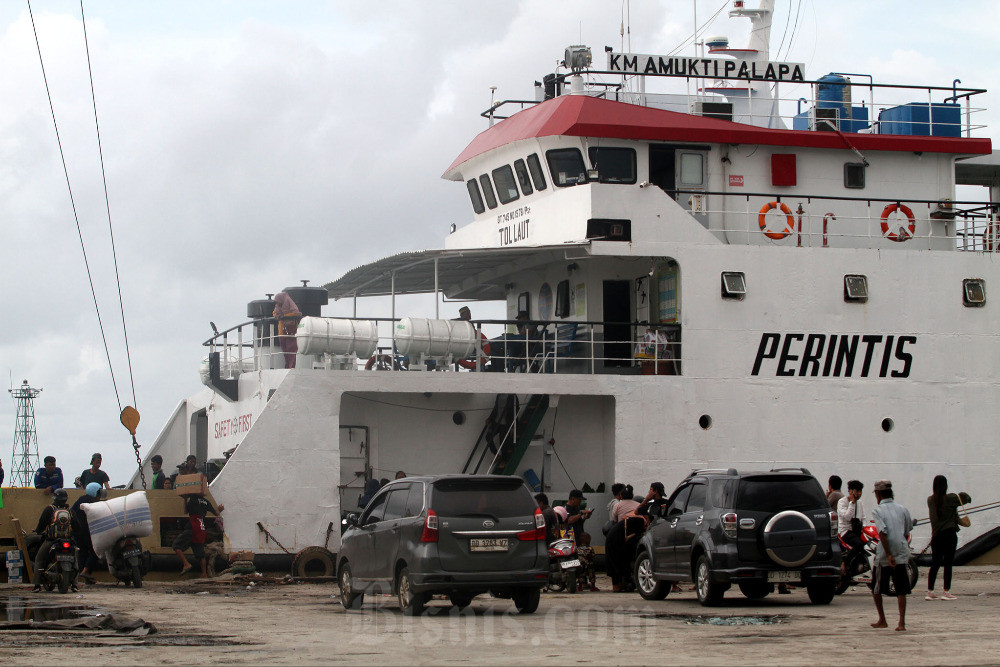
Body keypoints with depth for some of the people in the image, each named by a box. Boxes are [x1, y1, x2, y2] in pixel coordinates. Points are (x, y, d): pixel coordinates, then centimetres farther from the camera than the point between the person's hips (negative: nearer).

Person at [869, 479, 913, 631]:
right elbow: (907, 533, 12)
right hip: (902, 555, 3)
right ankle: (902, 622, -7)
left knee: (876, 588, 14)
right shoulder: (903, 509, 9)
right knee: (901, 590, 3)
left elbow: (883, 533, -16)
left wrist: (889, 555, -18)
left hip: (884, 556, -3)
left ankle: (882, 620, 19)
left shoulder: (877, 511, -4)